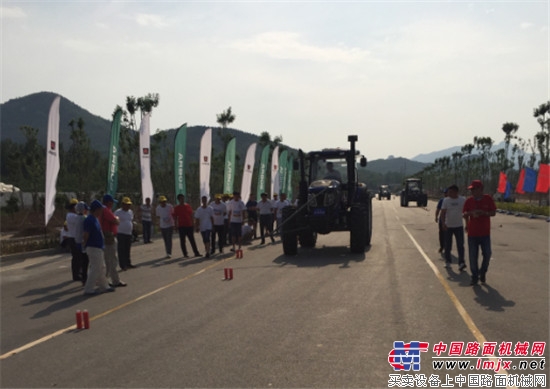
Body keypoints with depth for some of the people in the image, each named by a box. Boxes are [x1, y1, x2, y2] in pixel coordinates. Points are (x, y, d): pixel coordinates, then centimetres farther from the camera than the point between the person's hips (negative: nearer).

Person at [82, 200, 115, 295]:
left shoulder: (95, 219, 11)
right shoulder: (89, 220, -20)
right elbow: (86, 235, -21)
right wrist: (84, 245, -9)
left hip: (98, 247, 10)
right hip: (93, 247, -10)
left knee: (101, 268, 17)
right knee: (96, 268, -5)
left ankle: (104, 286, 27)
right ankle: (89, 289, 2)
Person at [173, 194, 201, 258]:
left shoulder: (188, 206, 7)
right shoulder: (176, 208, -1)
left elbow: (191, 216, 11)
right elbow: (175, 217, 1)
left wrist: (192, 224, 9)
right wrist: (176, 226, -4)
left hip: (189, 226, 2)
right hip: (181, 226, -2)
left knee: (192, 240, 5)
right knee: (182, 241, 3)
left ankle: (196, 253, 8)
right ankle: (185, 254, 9)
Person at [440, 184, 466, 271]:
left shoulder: (463, 200, -1)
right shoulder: (446, 200, -2)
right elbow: (443, 213, -4)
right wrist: (443, 223, -17)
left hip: (459, 226, 0)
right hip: (448, 226, 1)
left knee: (460, 245, -8)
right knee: (448, 245, 8)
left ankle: (461, 263, -10)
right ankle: (448, 261, 23)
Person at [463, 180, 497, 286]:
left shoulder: (488, 199, -3)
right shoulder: (469, 200, 0)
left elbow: (493, 212, -1)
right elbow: (464, 214, 3)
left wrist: (484, 212, -19)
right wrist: (471, 213, -19)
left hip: (485, 233, -1)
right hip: (472, 233, 1)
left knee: (487, 255, 1)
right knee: (473, 256, 2)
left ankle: (483, 272, 25)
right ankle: (474, 277, 13)